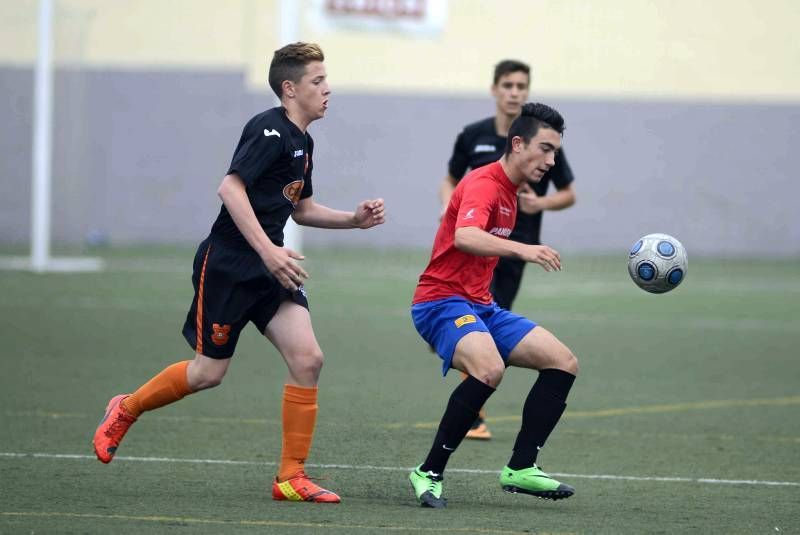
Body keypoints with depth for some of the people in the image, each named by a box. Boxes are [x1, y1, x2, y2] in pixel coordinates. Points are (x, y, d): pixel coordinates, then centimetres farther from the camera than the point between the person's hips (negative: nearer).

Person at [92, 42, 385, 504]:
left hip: (269, 267, 8)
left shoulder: (302, 141, 14)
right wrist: (269, 251, -30)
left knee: (308, 360, -8)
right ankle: (126, 410, 26)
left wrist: (354, 219, 12)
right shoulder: (270, 130, -15)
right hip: (228, 264, -8)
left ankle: (291, 477, -4)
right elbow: (231, 188, -26)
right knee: (209, 371, 0)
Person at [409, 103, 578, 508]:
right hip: (442, 301, -10)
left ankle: (521, 468, 3)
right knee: (489, 368, -36)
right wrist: (521, 249, -49)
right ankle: (429, 474, -25)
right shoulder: (484, 184, -16)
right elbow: (465, 237, -37)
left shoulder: (508, 192, 15)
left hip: (480, 305, 10)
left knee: (563, 363, 1)